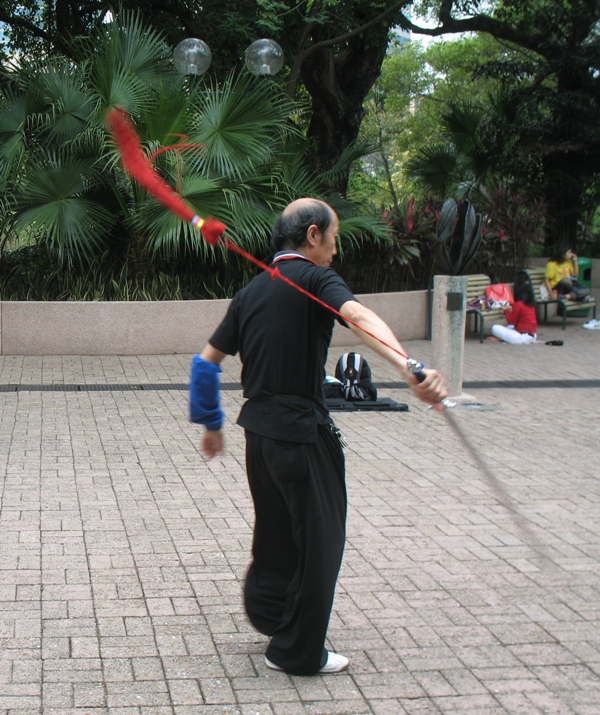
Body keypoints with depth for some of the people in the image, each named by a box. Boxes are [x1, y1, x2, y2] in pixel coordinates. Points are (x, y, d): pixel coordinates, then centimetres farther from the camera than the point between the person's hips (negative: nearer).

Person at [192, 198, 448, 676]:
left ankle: (265, 607, 39)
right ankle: (297, 652, 13)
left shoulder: (252, 291, 12)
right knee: (320, 538, 4)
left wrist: (212, 423, 28)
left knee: (277, 525, 25)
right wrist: (410, 367, -47)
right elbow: (359, 318, -31)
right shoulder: (314, 279, -10)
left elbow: (208, 360, 17)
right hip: (302, 430, -8)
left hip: (259, 428, 8)